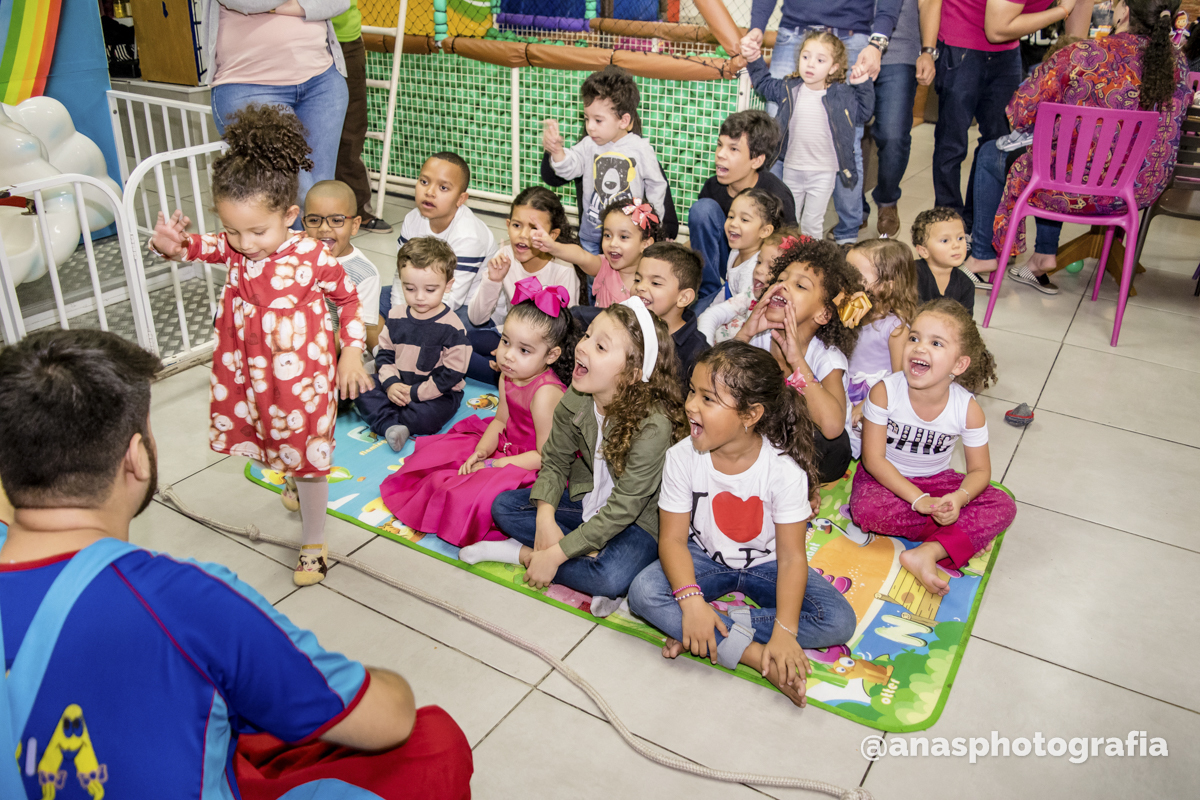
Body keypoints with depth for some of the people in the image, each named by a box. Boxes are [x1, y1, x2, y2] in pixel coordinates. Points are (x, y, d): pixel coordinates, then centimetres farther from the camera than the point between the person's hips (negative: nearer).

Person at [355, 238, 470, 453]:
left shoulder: (452, 327, -16)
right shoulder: (396, 316, 1)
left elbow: (450, 374, -15)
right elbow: (384, 353, 7)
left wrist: (415, 393, -17)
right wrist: (390, 383, -12)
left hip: (437, 393, -5)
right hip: (397, 384, 5)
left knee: (426, 418, -33)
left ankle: (378, 417, -12)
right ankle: (392, 426, -28)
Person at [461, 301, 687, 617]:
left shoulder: (654, 425, -32)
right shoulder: (575, 400, -14)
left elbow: (622, 509, -29)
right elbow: (554, 461, 0)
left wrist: (555, 553, -26)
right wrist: (545, 518, -18)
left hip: (637, 520, -6)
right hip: (586, 501, 6)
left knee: (613, 578, -33)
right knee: (504, 507, -5)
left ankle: (522, 552, -12)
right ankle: (590, 555, -13)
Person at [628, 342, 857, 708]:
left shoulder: (784, 469, -23)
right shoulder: (682, 458, -17)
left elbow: (791, 556, -20)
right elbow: (673, 539, -15)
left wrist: (785, 631, -31)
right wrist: (691, 599, -33)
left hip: (765, 564, -1)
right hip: (704, 559, 1)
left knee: (839, 620, -24)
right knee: (642, 592, -29)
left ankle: (701, 637, -23)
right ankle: (756, 655, -28)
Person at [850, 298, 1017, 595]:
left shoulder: (968, 409, -16)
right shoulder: (884, 392, -22)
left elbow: (979, 470, -5)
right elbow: (874, 459, -19)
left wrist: (959, 497, -29)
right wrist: (919, 500, -27)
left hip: (936, 480, 2)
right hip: (886, 479, -2)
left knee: (1003, 506, -18)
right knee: (867, 509, -35)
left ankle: (929, 553, -30)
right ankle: (954, 537, -17)